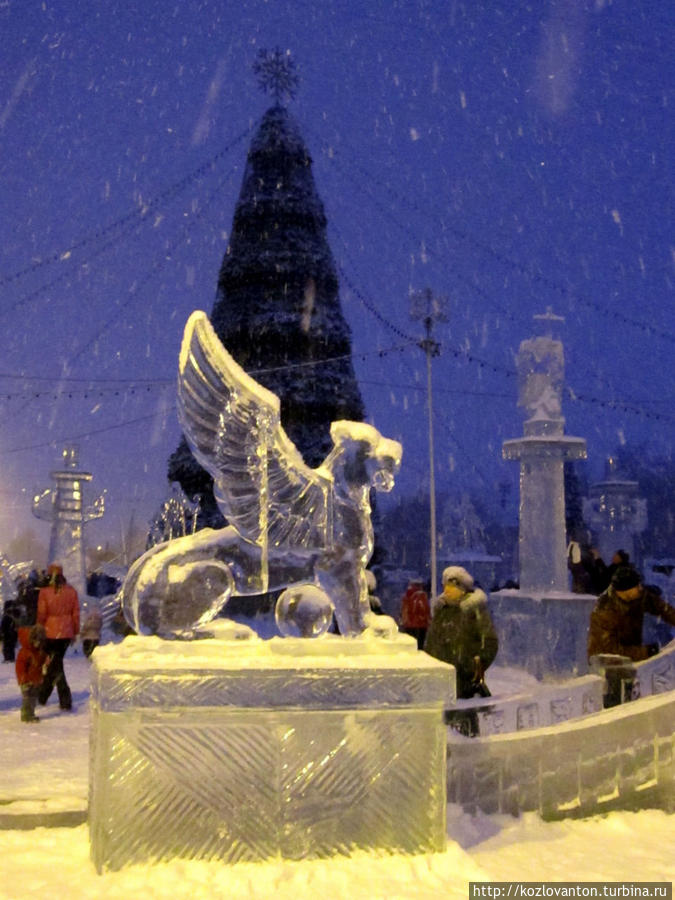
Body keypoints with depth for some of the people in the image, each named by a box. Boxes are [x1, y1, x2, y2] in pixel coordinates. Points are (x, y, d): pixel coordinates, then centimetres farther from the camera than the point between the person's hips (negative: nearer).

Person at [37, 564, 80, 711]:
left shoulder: (44, 592, -10)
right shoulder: (71, 591, -1)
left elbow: (41, 615, -7)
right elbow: (76, 613, 2)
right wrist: (75, 632, 12)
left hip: (50, 632, -3)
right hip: (67, 633, 3)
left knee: (56, 665, 9)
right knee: (55, 662, 17)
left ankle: (66, 700, 7)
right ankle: (42, 697, 25)